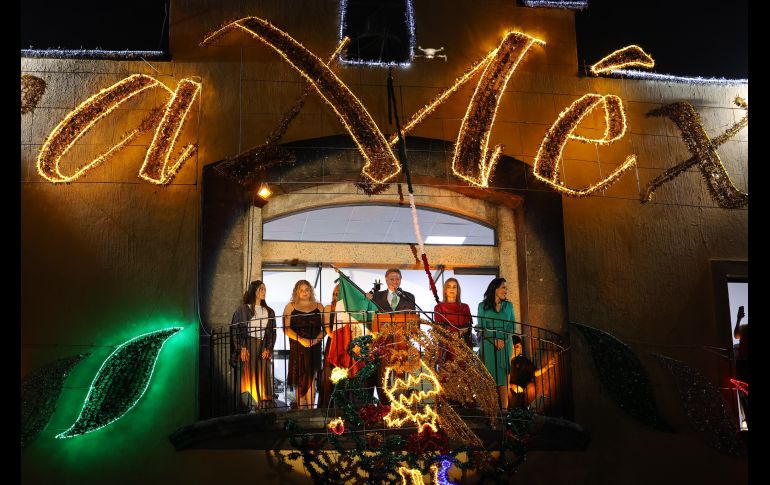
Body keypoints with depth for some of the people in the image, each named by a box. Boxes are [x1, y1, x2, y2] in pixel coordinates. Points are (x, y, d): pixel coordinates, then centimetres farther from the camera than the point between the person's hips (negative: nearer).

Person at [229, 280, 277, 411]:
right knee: (249, 376, -9)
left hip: (263, 350, 4)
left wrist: (268, 349, 0)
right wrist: (241, 348, -11)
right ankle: (249, 408, -10)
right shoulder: (243, 309, 5)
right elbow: (235, 329, 0)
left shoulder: (269, 312, 18)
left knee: (263, 379, -3)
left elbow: (272, 332, 14)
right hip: (247, 348, -4)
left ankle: (264, 405, -4)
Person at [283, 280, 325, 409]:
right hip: (297, 348, -1)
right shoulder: (290, 307, 7)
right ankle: (300, 410, 5)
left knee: (311, 379, -1)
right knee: (299, 380, 1)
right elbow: (286, 328, -3)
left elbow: (325, 327, 5)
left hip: (314, 348, 1)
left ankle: (310, 410, 1)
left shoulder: (319, 307, 11)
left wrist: (316, 340, -12)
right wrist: (301, 340, -15)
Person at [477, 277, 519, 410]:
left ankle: (504, 408, -6)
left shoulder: (508, 306, 14)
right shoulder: (483, 306, 6)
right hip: (488, 346, -2)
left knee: (503, 377, -3)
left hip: (505, 346, 2)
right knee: (489, 376, -7)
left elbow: (513, 326, 8)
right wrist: (494, 340, -13)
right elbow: (481, 327, -1)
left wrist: (503, 339, -8)